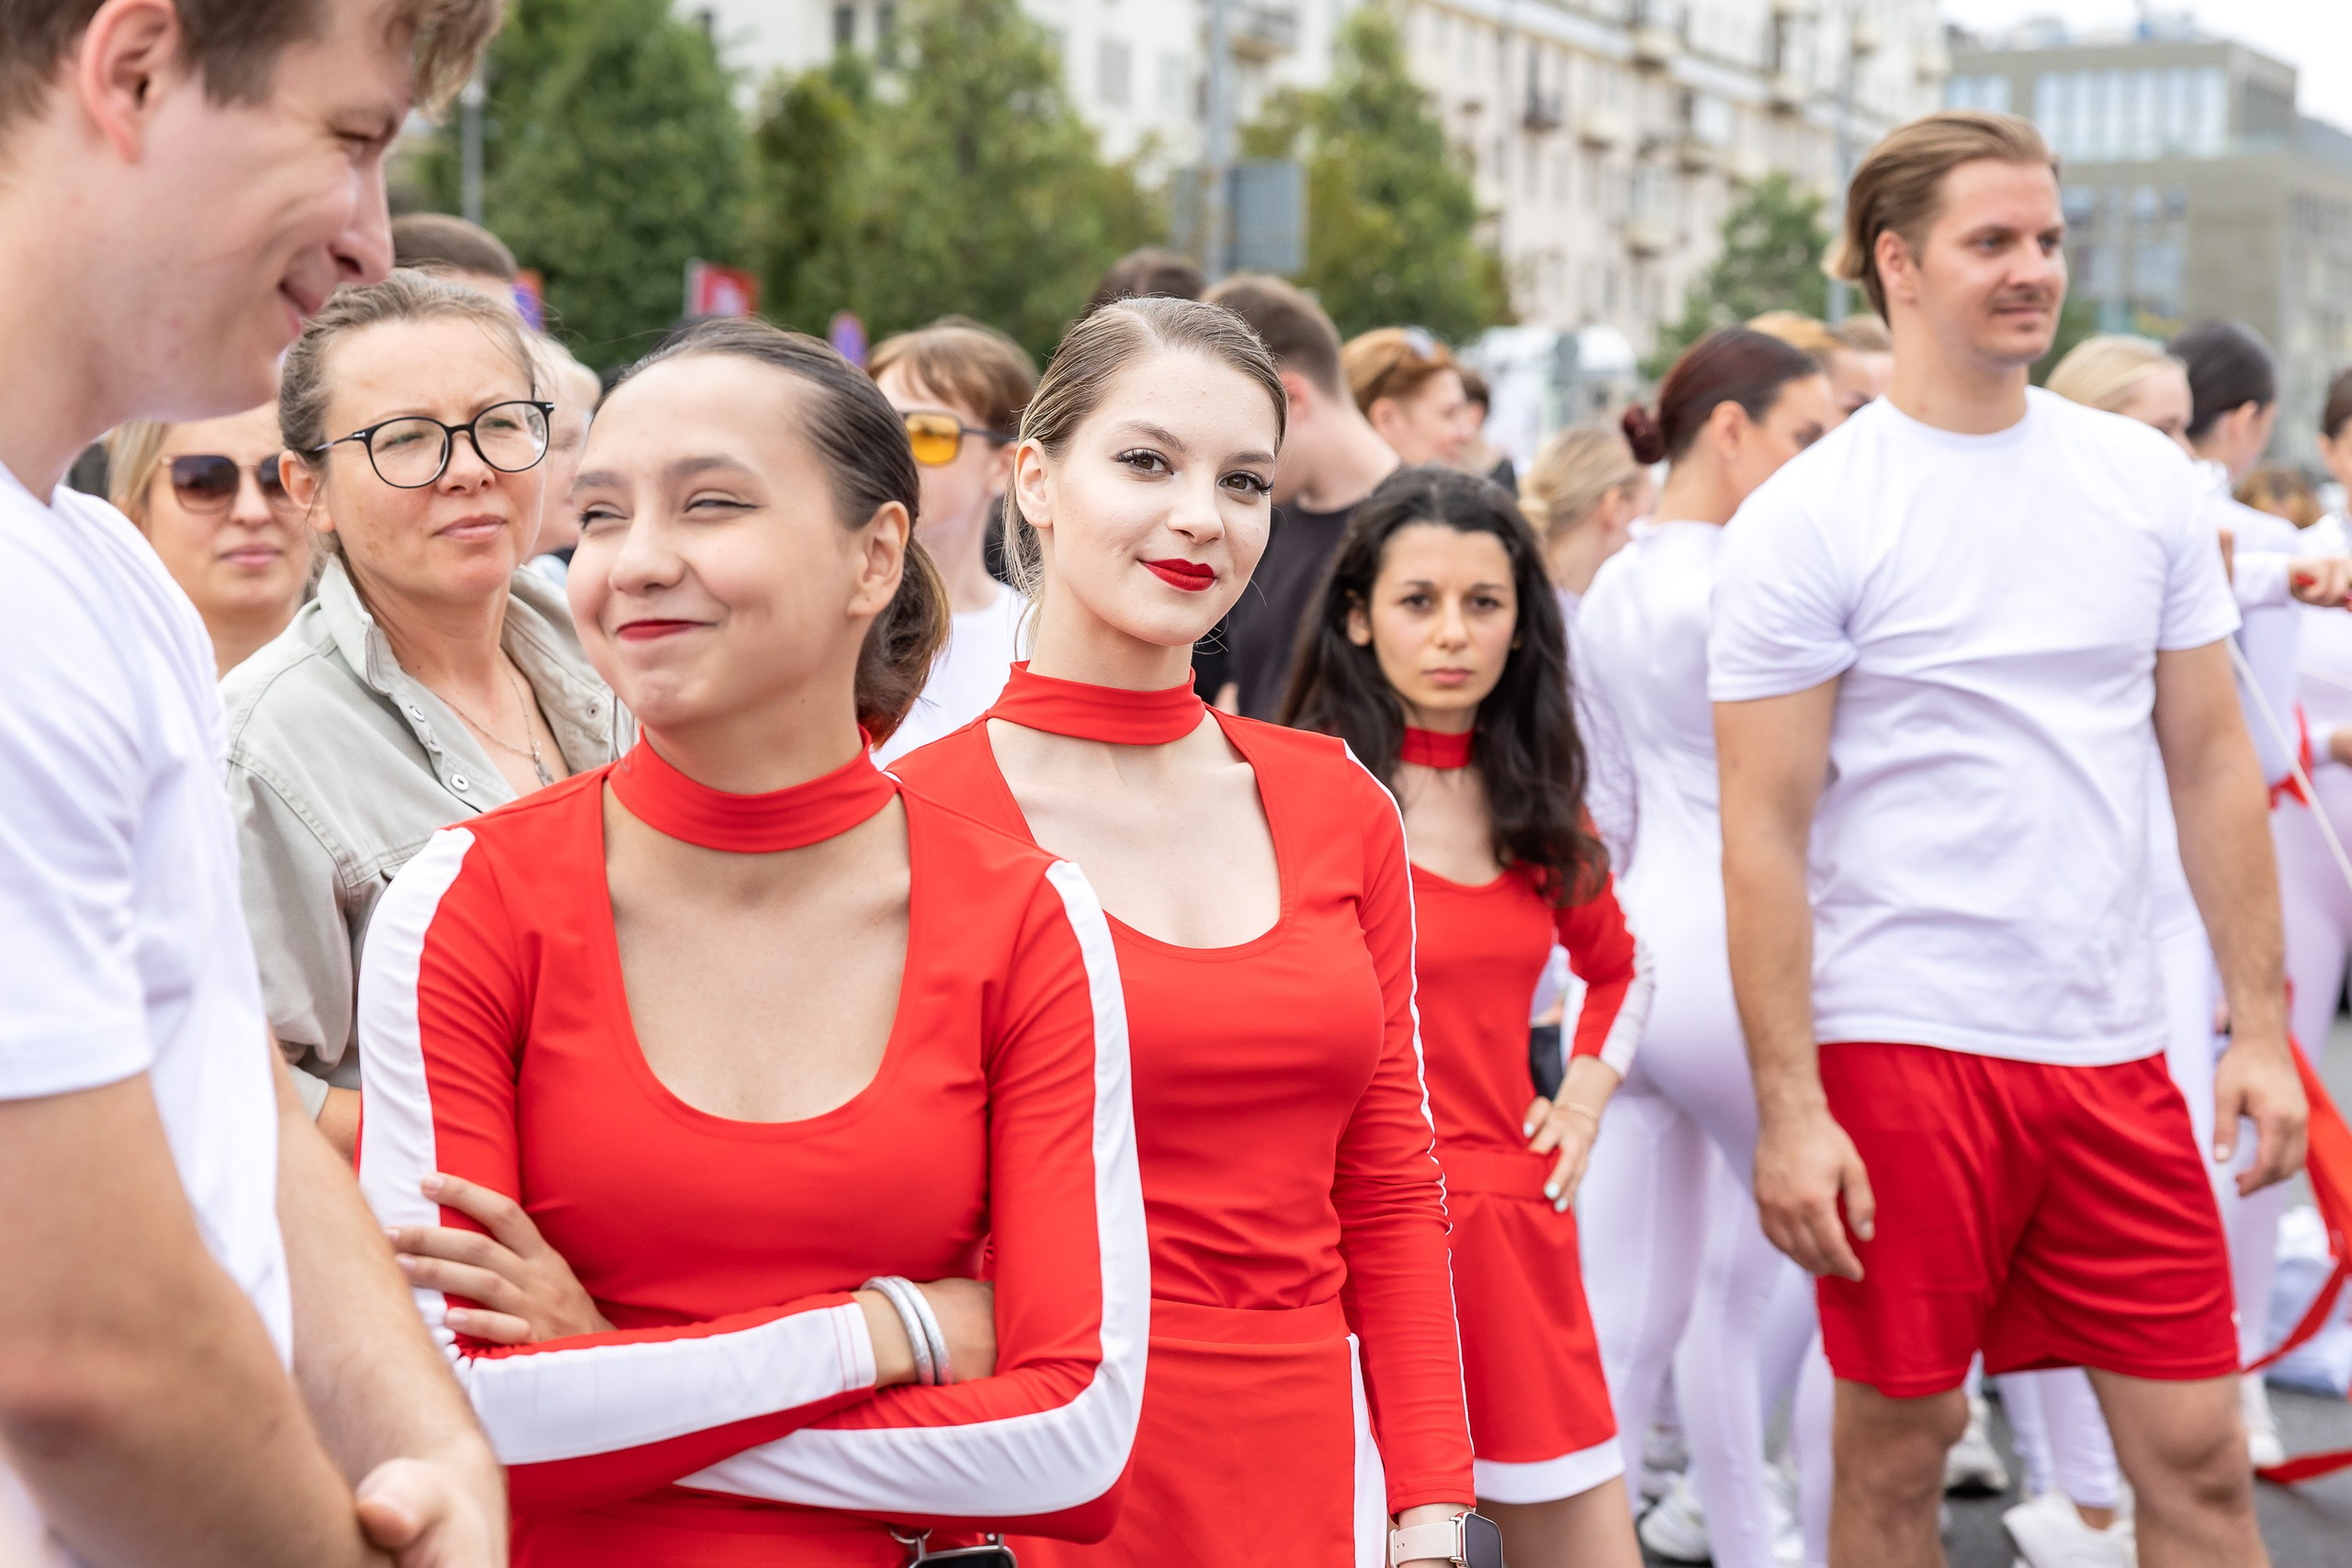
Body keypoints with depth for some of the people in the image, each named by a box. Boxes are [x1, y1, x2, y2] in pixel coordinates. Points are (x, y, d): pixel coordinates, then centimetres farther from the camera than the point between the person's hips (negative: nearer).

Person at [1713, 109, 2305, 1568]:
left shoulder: (2145, 477, 7)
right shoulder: (1807, 518, -6)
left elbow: (2212, 760, 11)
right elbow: (1765, 832, -7)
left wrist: (2262, 1025, 6)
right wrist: (1788, 1109, -11)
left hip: (2115, 1049, 4)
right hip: (1902, 1048, -3)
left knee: (2198, 1451, 5)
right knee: (1898, 1447, 7)